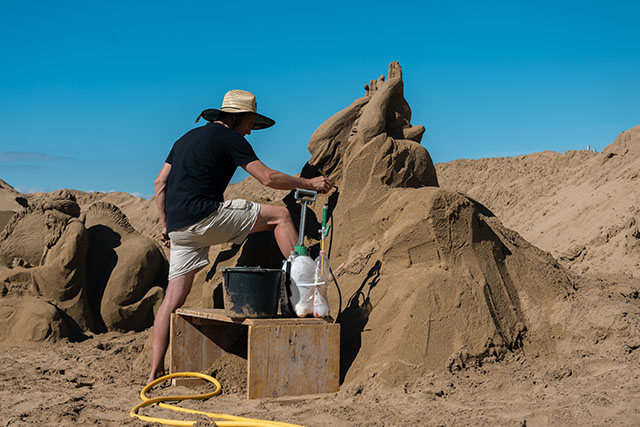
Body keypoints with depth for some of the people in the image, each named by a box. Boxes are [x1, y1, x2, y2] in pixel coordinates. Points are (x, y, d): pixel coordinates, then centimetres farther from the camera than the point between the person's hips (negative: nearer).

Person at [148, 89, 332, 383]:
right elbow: (268, 178, -7)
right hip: (203, 216, -8)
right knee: (279, 215, 2)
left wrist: (167, 227, 23)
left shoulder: (189, 137, 25)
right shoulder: (230, 138, 1)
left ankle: (156, 372, 6)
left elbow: (160, 183, 22)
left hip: (179, 226, 8)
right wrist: (310, 183, 4)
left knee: (173, 299, 8)